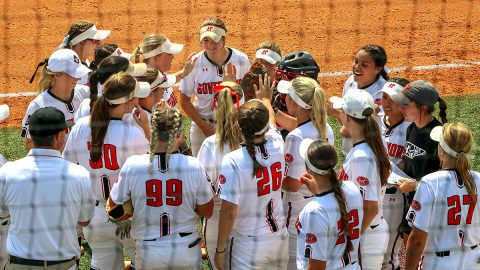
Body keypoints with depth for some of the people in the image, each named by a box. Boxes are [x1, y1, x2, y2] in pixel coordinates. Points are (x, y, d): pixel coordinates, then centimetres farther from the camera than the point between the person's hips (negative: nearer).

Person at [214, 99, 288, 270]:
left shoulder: (233, 161, -21)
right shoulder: (277, 147, -7)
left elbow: (229, 212, -18)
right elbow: (271, 121, 17)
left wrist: (220, 250, -7)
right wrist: (265, 98, 37)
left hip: (247, 244, -5)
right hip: (279, 238, 5)